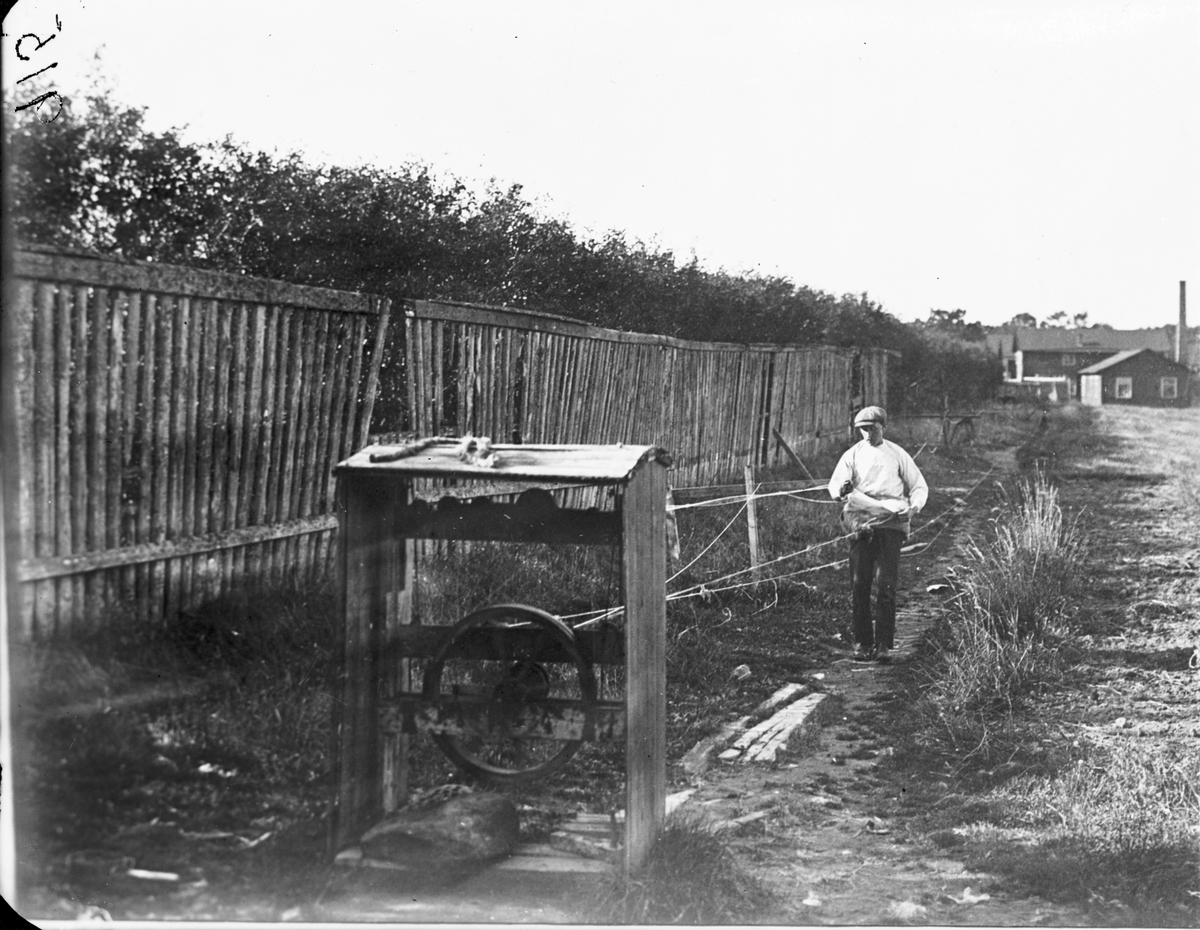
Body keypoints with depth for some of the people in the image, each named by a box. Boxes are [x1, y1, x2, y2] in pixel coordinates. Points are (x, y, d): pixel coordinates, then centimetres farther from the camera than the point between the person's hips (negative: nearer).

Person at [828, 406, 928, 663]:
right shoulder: (853, 454, 12)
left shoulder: (897, 455, 13)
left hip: (891, 523, -1)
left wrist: (914, 507, -4)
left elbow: (919, 486, 17)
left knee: (886, 586, -8)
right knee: (859, 585, -3)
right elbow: (835, 483, -1)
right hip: (861, 523, 1)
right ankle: (862, 643, 5)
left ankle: (884, 645, -4)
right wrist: (841, 491, -25)